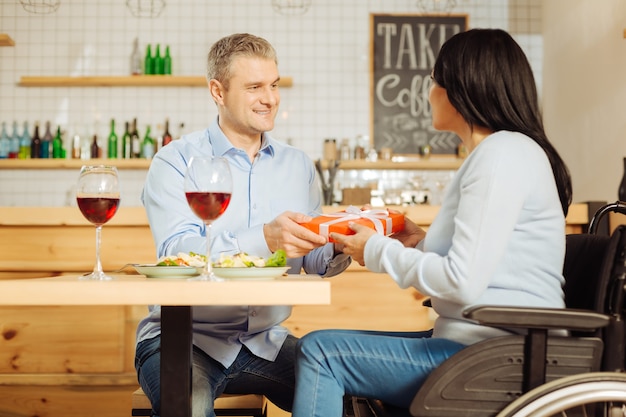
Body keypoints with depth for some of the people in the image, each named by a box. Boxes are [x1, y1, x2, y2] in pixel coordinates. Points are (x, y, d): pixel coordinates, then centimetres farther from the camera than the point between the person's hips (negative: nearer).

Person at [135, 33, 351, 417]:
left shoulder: (298, 165, 10)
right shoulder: (176, 161, -4)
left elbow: (313, 261, 9)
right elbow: (177, 252, -20)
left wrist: (338, 247, -15)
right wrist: (264, 239, -34)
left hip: (267, 340, 4)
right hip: (184, 338, -4)